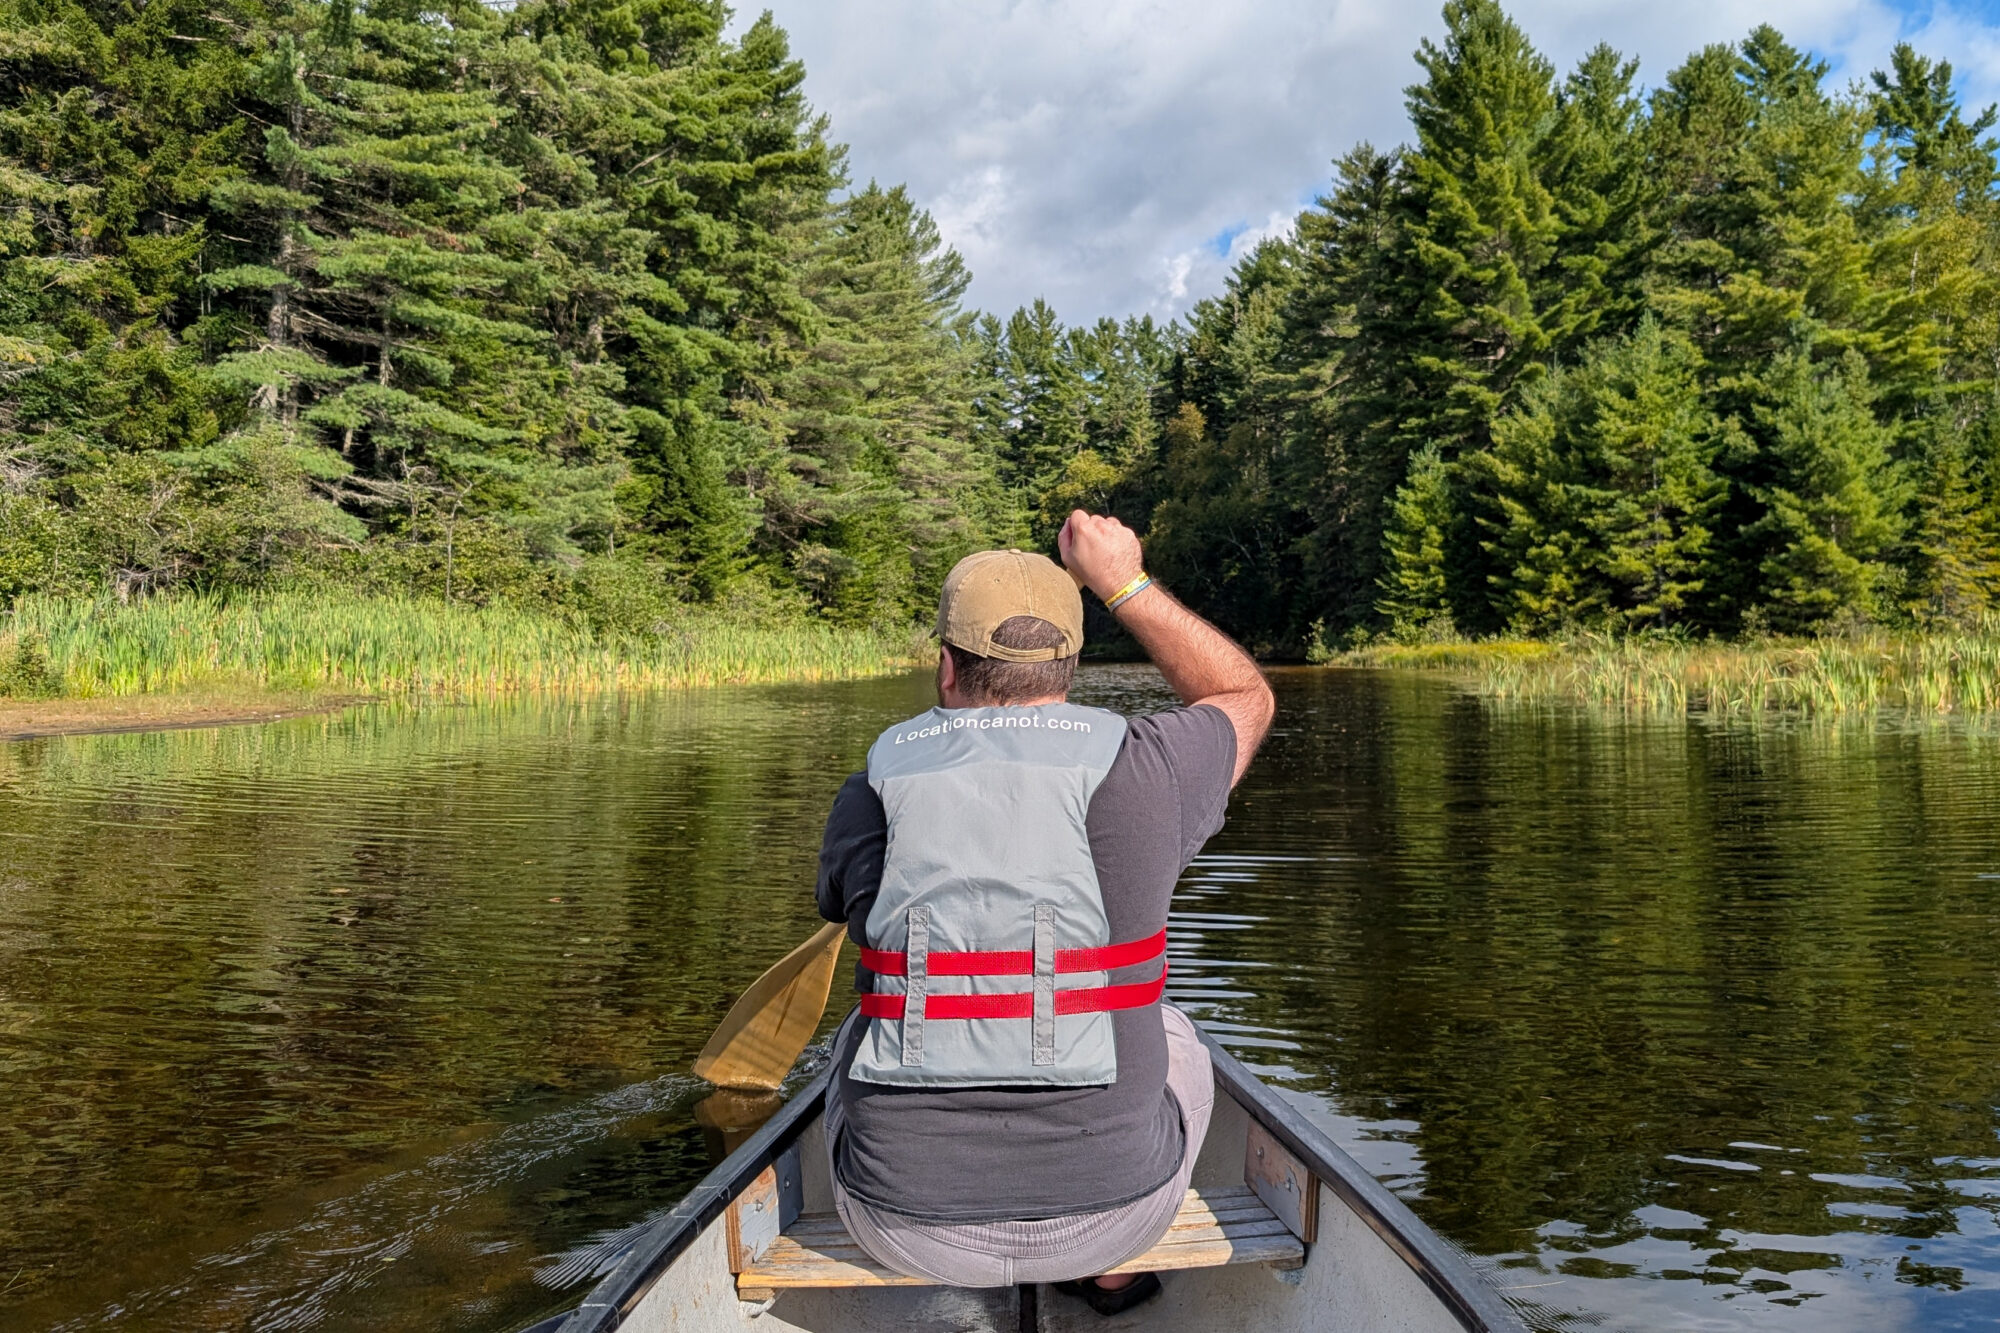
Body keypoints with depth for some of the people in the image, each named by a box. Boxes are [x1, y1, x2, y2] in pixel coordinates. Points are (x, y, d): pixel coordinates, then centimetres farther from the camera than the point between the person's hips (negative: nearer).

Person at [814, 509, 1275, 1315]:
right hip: (1111, 1212, 0)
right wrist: (1124, 583, 13)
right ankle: (1107, 1277, 45)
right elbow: (1246, 698, 12)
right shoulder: (1140, 773, -10)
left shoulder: (865, 800, -6)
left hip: (907, 1225, 1)